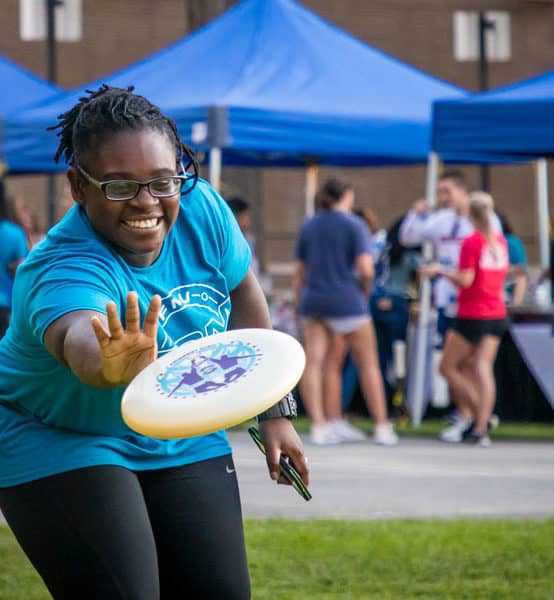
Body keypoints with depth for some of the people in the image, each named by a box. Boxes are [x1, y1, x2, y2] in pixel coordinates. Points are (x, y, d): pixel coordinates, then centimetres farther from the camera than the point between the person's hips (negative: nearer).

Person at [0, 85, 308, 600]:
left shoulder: (201, 209, -17)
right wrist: (117, 366, -82)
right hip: (63, 443, -6)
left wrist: (275, 411, 8)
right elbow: (80, 341, -58)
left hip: (184, 443, 6)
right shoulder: (65, 270, -34)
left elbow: (245, 300, 3)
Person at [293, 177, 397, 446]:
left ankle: (318, 425, -15)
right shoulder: (354, 225, -4)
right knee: (368, 365, 7)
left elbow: (299, 272, 12)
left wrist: (299, 303, 18)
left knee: (313, 363, -4)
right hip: (346, 300, -4)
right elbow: (366, 269, -13)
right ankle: (381, 427, 10)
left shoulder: (308, 226, 11)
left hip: (313, 300, 4)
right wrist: (364, 290, 6)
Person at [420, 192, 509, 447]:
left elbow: (465, 280, -17)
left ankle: (480, 415, -3)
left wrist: (440, 270, -5)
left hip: (471, 316, -6)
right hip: (497, 314, 6)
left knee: (448, 367, 7)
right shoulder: (500, 241, 7)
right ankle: (481, 429, -9)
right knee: (483, 369, 1)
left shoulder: (471, 242, -13)